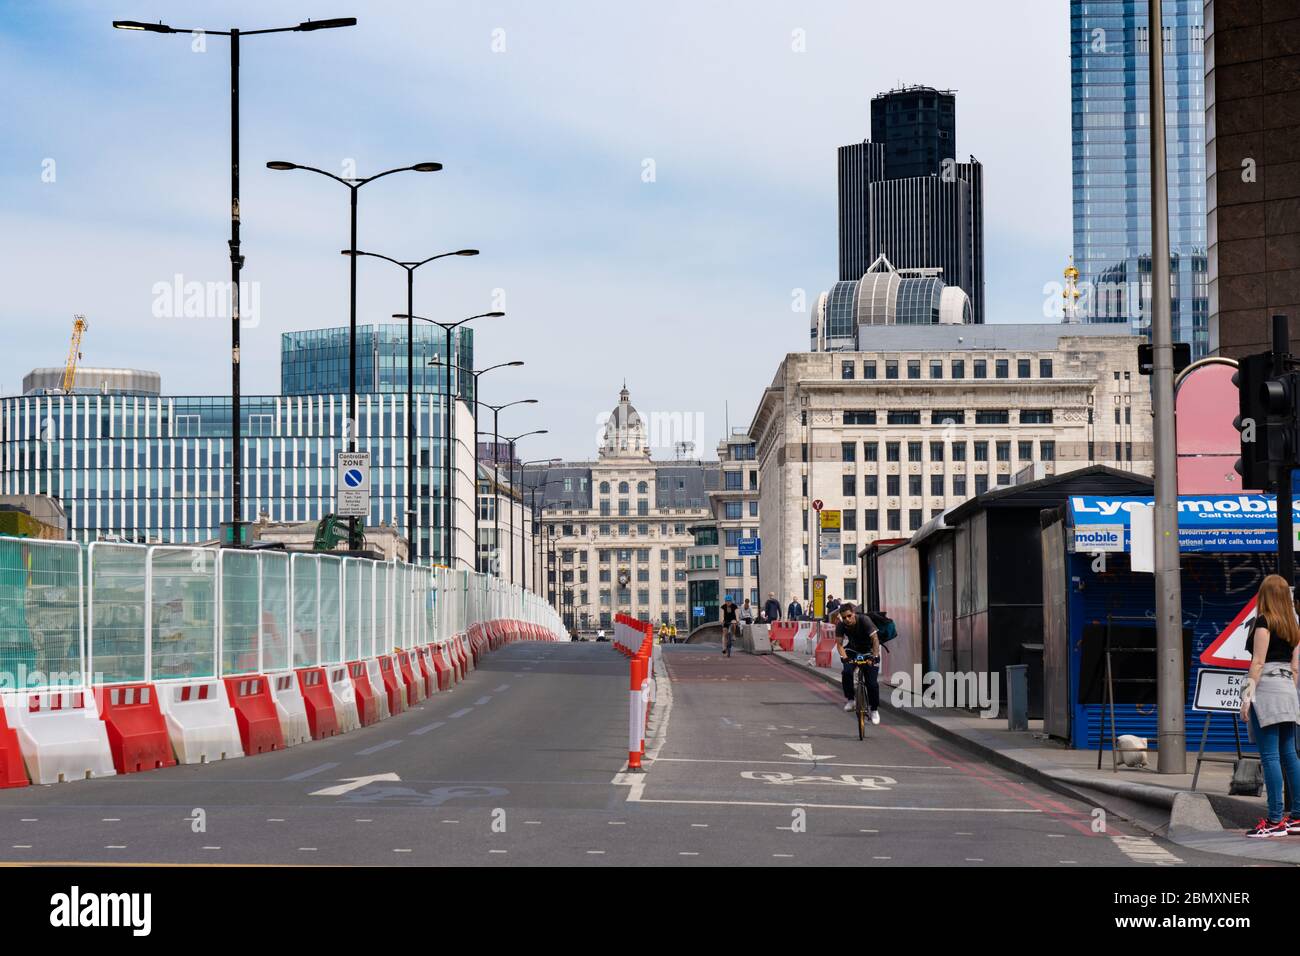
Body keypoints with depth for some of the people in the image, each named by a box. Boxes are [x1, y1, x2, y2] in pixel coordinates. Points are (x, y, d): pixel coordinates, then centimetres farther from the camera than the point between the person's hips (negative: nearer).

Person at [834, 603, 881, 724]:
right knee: (846, 672, -27)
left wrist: (875, 656, -42)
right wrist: (844, 658, -39)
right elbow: (839, 644, -21)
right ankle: (850, 700, -9)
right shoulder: (841, 625, -20)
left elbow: (875, 639, -30)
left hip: (869, 652, -2)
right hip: (852, 651, 2)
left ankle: (874, 709, 10)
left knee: (872, 682, -10)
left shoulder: (864, 620, -28)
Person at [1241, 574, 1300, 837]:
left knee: (1270, 756, -8)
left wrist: (1248, 695, -12)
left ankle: (1275, 820, -10)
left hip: (1265, 688, -8)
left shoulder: (1264, 622, -7)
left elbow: (1258, 662, -12)